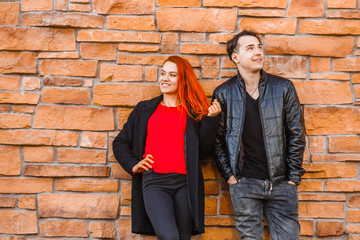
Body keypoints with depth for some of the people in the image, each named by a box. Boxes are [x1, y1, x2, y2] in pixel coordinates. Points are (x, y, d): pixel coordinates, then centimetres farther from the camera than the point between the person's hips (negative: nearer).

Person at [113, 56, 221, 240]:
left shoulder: (194, 112, 14)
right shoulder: (144, 109, 18)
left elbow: (203, 151, 7)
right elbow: (120, 143, 22)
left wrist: (211, 119, 1)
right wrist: (133, 165, 7)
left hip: (185, 182, 1)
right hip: (154, 181, 0)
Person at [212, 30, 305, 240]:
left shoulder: (283, 88, 1)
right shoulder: (223, 94, 1)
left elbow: (296, 135, 3)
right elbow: (217, 139, 4)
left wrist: (293, 177, -1)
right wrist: (229, 175, -3)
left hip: (281, 183, 1)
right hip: (244, 183, 0)